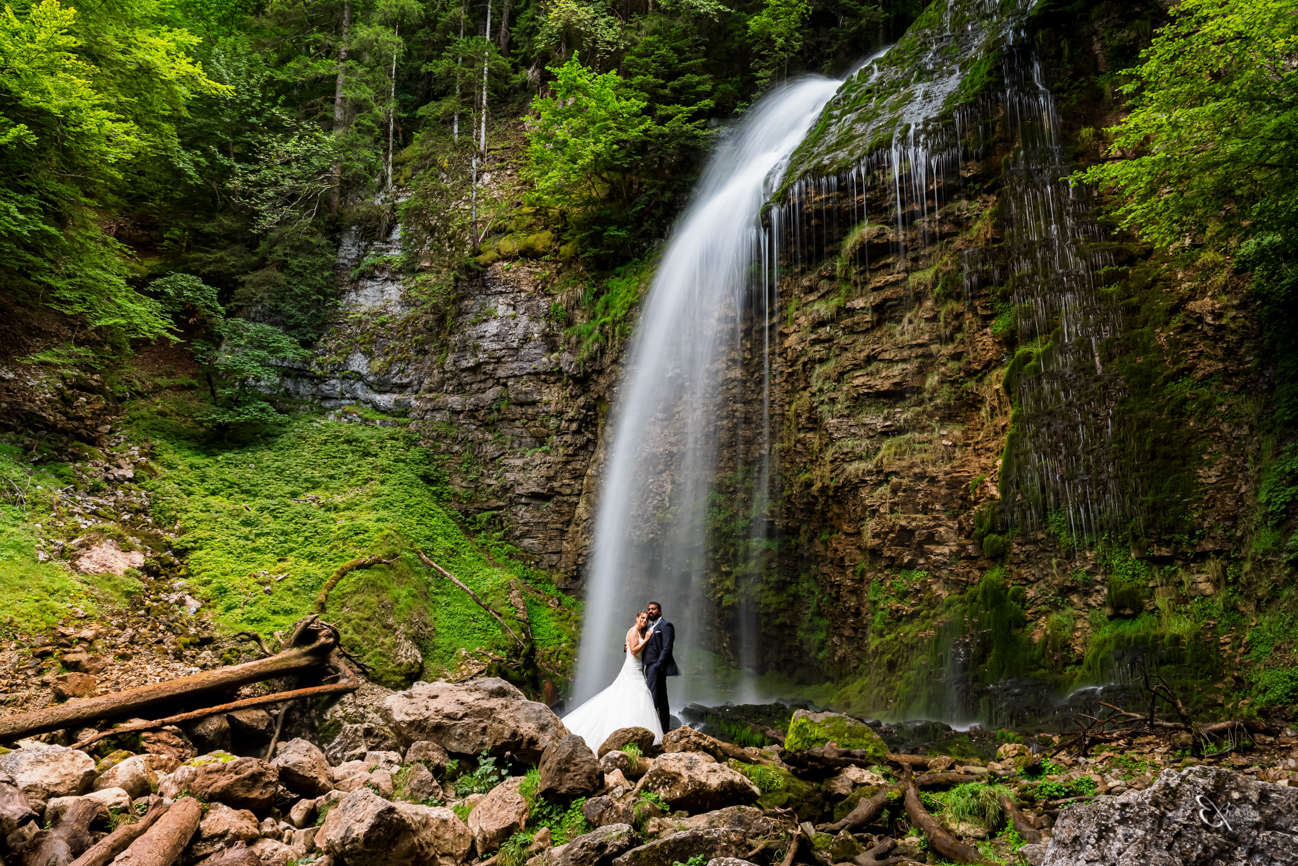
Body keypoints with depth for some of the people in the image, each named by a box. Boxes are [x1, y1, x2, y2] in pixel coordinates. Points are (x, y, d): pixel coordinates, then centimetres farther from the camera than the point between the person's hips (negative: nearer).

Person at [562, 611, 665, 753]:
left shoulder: (641, 633, 17)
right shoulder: (633, 631, -11)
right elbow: (634, 650, -19)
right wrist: (646, 640, -16)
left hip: (637, 670, 9)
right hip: (632, 670, -9)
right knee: (633, 698, -11)